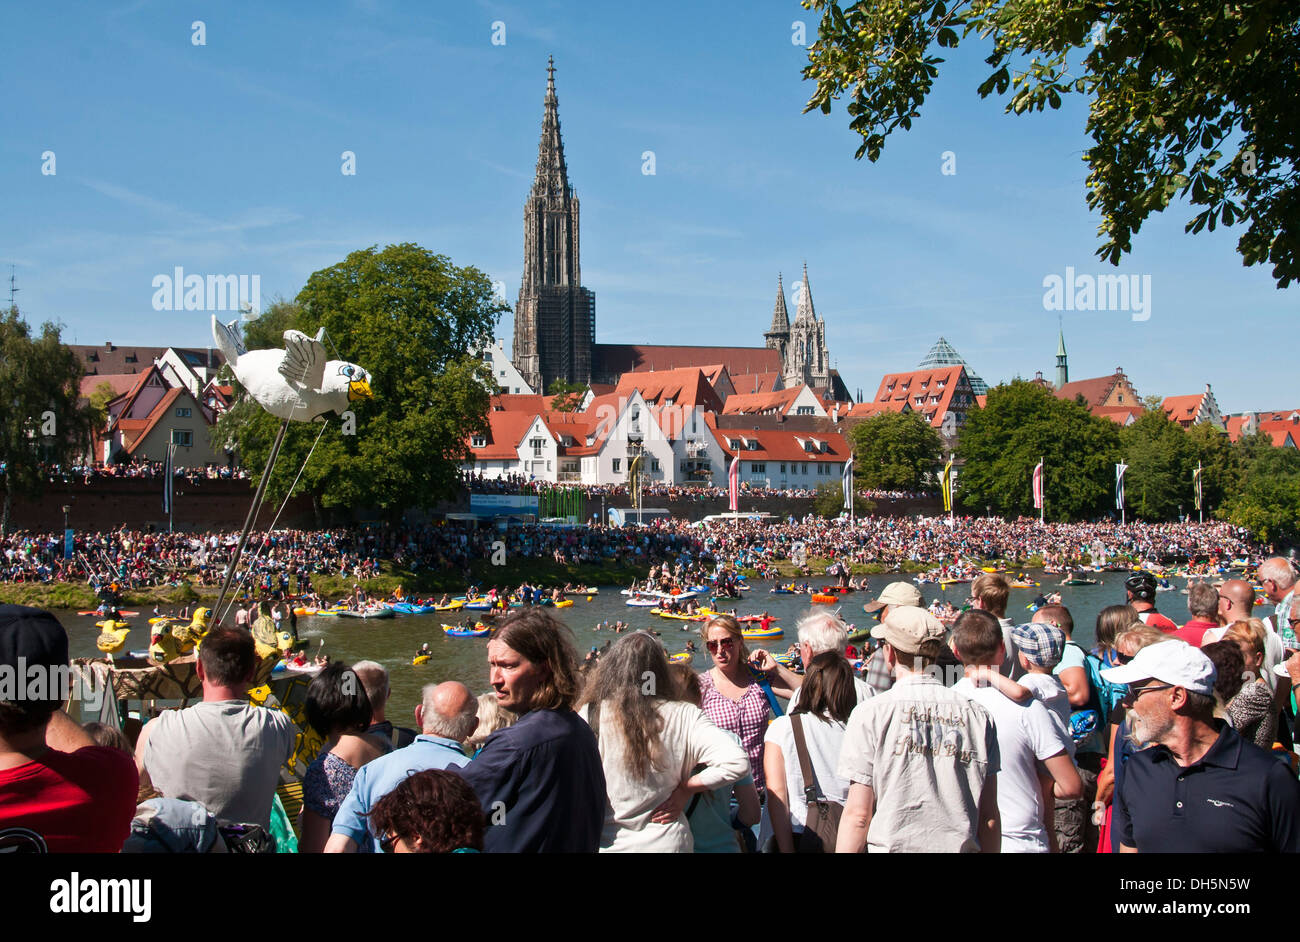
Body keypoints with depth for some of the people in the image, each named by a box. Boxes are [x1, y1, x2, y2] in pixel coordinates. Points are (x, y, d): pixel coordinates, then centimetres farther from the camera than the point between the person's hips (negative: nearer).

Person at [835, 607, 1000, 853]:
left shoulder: (870, 714, -9)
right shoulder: (977, 715, 0)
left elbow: (858, 814, -10)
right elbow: (989, 816, 3)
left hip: (893, 846, -3)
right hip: (961, 846, 3)